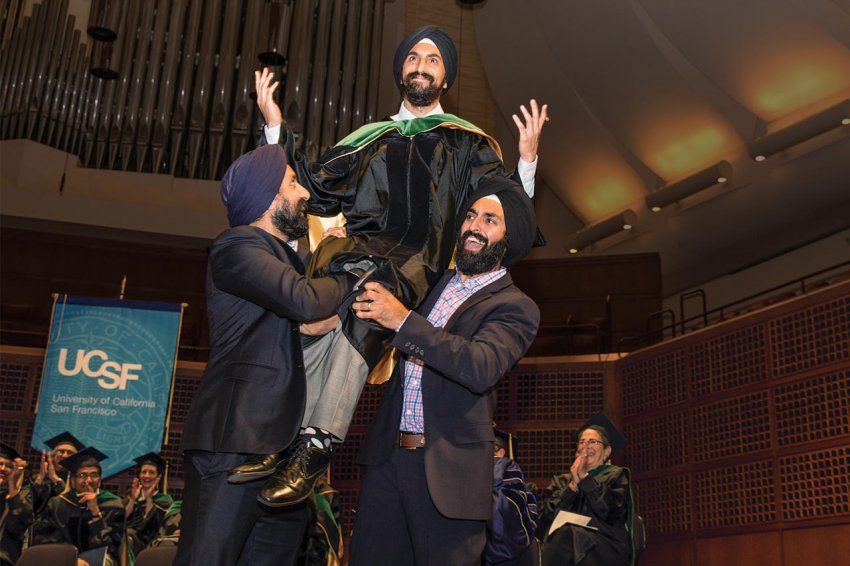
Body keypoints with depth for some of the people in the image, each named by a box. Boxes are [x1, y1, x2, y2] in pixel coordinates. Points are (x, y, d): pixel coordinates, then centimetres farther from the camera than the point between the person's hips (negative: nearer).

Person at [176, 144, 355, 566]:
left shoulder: (285, 255, 26)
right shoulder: (237, 246, -5)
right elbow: (303, 300, -20)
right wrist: (351, 279, 0)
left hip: (280, 442, 9)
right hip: (234, 440, -9)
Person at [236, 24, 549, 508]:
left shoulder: (468, 143, 20)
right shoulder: (371, 139, 28)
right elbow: (314, 189, 23)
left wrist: (527, 161, -7)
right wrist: (275, 126, 17)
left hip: (417, 264, -3)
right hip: (359, 249, 3)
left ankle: (316, 445, -41)